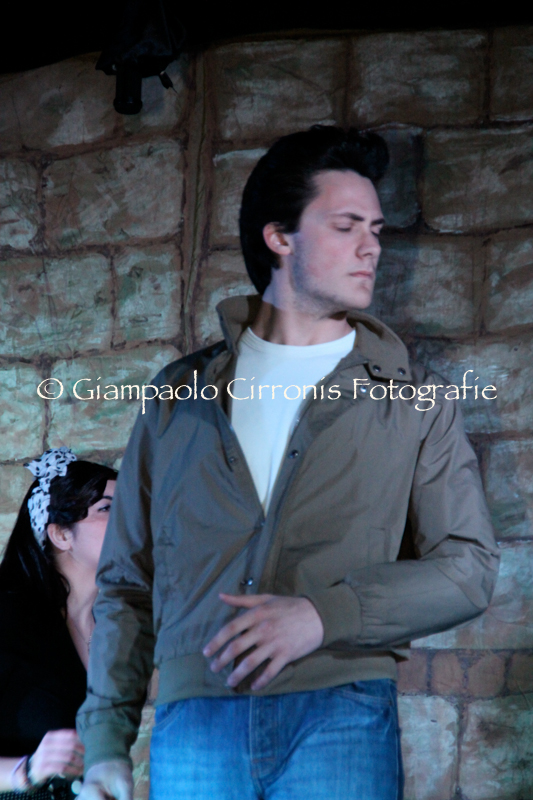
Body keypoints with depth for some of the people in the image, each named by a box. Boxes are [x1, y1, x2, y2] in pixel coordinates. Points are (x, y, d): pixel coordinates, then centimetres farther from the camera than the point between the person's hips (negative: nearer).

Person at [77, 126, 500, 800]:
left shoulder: (413, 401, 11)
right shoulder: (180, 395, 15)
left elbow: (468, 568, 3)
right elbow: (127, 581, 16)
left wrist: (322, 616, -12)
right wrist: (105, 738, 5)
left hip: (341, 722, -1)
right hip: (193, 726, 1)